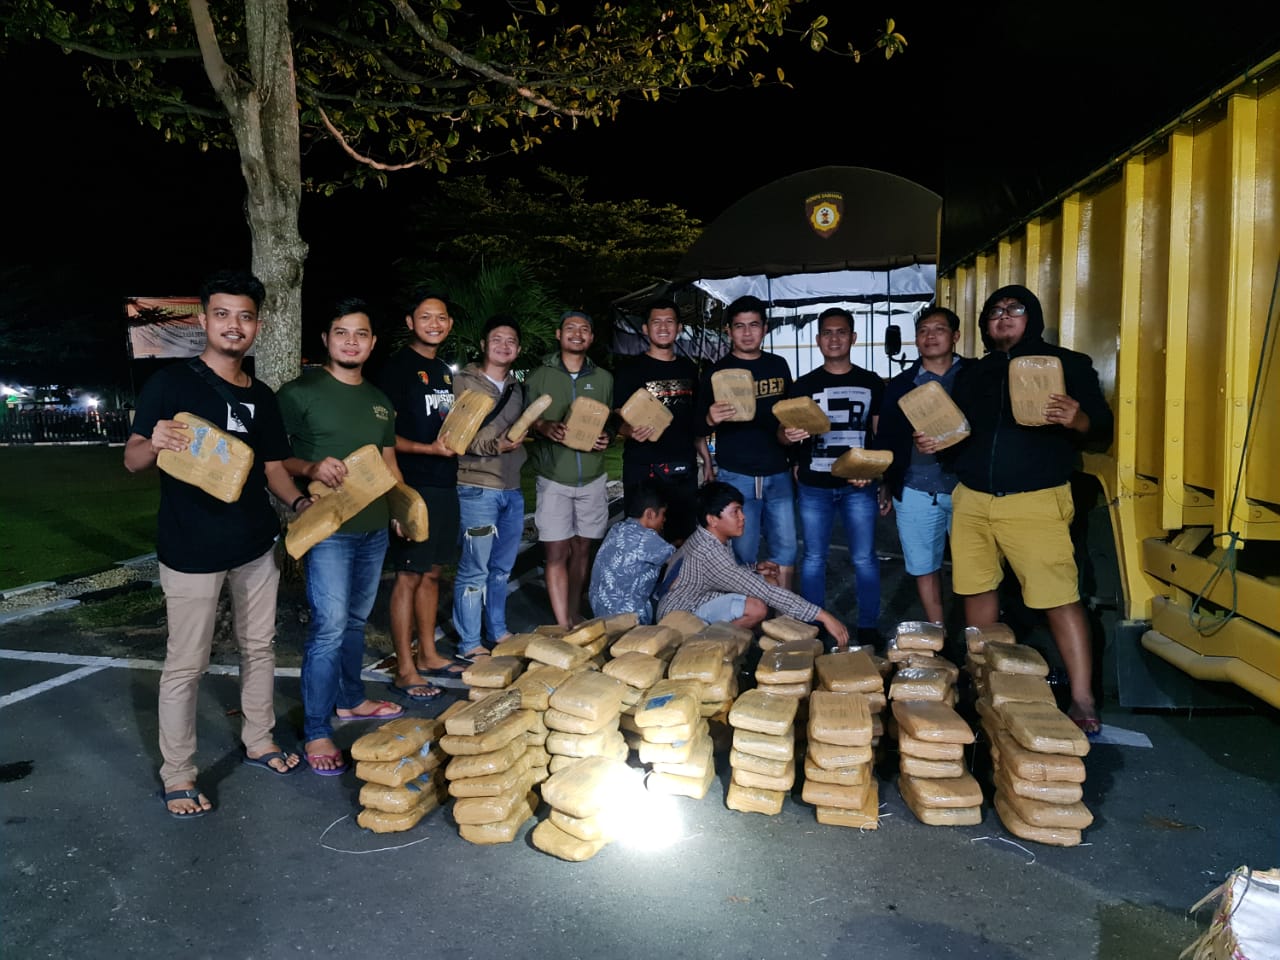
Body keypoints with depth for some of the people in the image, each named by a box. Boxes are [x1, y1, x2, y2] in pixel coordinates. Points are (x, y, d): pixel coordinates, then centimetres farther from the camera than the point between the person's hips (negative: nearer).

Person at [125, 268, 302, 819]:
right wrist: (154, 443, -30)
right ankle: (177, 776, 17)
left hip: (255, 546, 5)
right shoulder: (170, 384, -6)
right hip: (191, 552, -5)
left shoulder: (261, 397, 8)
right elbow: (132, 460, -7)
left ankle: (258, 741, 34)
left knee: (259, 648, 16)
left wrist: (298, 502, -8)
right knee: (185, 665, 2)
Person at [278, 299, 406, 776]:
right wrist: (311, 468, -26)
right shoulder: (300, 392, -6)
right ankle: (316, 732, 3)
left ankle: (351, 700, 35)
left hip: (375, 528, 7)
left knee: (356, 620, 18)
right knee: (329, 627, -8)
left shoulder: (379, 401, 14)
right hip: (328, 529, -6)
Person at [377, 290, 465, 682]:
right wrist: (428, 448, -25)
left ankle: (428, 654, 26)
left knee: (432, 571, 15)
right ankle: (405, 669, 6)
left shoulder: (444, 370, 15)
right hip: (413, 485, -8)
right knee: (408, 575, -2)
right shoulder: (398, 366, -9)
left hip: (444, 483, 8)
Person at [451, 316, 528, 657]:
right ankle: (470, 643, 8)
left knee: (502, 568, 16)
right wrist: (493, 445, -23)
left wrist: (525, 436, 10)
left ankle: (498, 632, 29)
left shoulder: (517, 388, 16)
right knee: (474, 570, -3)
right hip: (477, 488, -7)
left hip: (513, 488, 7)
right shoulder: (464, 382, -5)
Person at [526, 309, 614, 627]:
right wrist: (544, 427, -18)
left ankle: (574, 615, 26)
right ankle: (564, 626, -3)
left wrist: (606, 437, -7)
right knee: (557, 552, -6)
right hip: (553, 479, -3)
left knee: (582, 549, 11)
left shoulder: (604, 379, 9)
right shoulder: (539, 377, 1)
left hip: (593, 478, 3)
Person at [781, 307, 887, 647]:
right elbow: (782, 432, 1)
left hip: (859, 485, 0)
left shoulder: (872, 383, 7)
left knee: (864, 558, 2)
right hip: (814, 486, 0)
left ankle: (869, 628, 14)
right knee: (813, 558, 6)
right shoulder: (803, 385, 6)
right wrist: (789, 435, -24)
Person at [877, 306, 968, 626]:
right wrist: (890, 486, -2)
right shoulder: (900, 385, 9)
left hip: (967, 487, -2)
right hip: (916, 491, 2)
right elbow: (885, 439, 9)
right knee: (924, 567, 9)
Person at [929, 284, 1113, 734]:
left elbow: (1103, 434, 1)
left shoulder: (1067, 364, 5)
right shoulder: (971, 375, 17)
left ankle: (1082, 701, -1)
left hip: (1036, 501, -4)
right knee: (976, 590, 7)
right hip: (972, 499, 5)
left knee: (1060, 599, -8)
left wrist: (1078, 420, -21)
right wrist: (935, 444, 2)